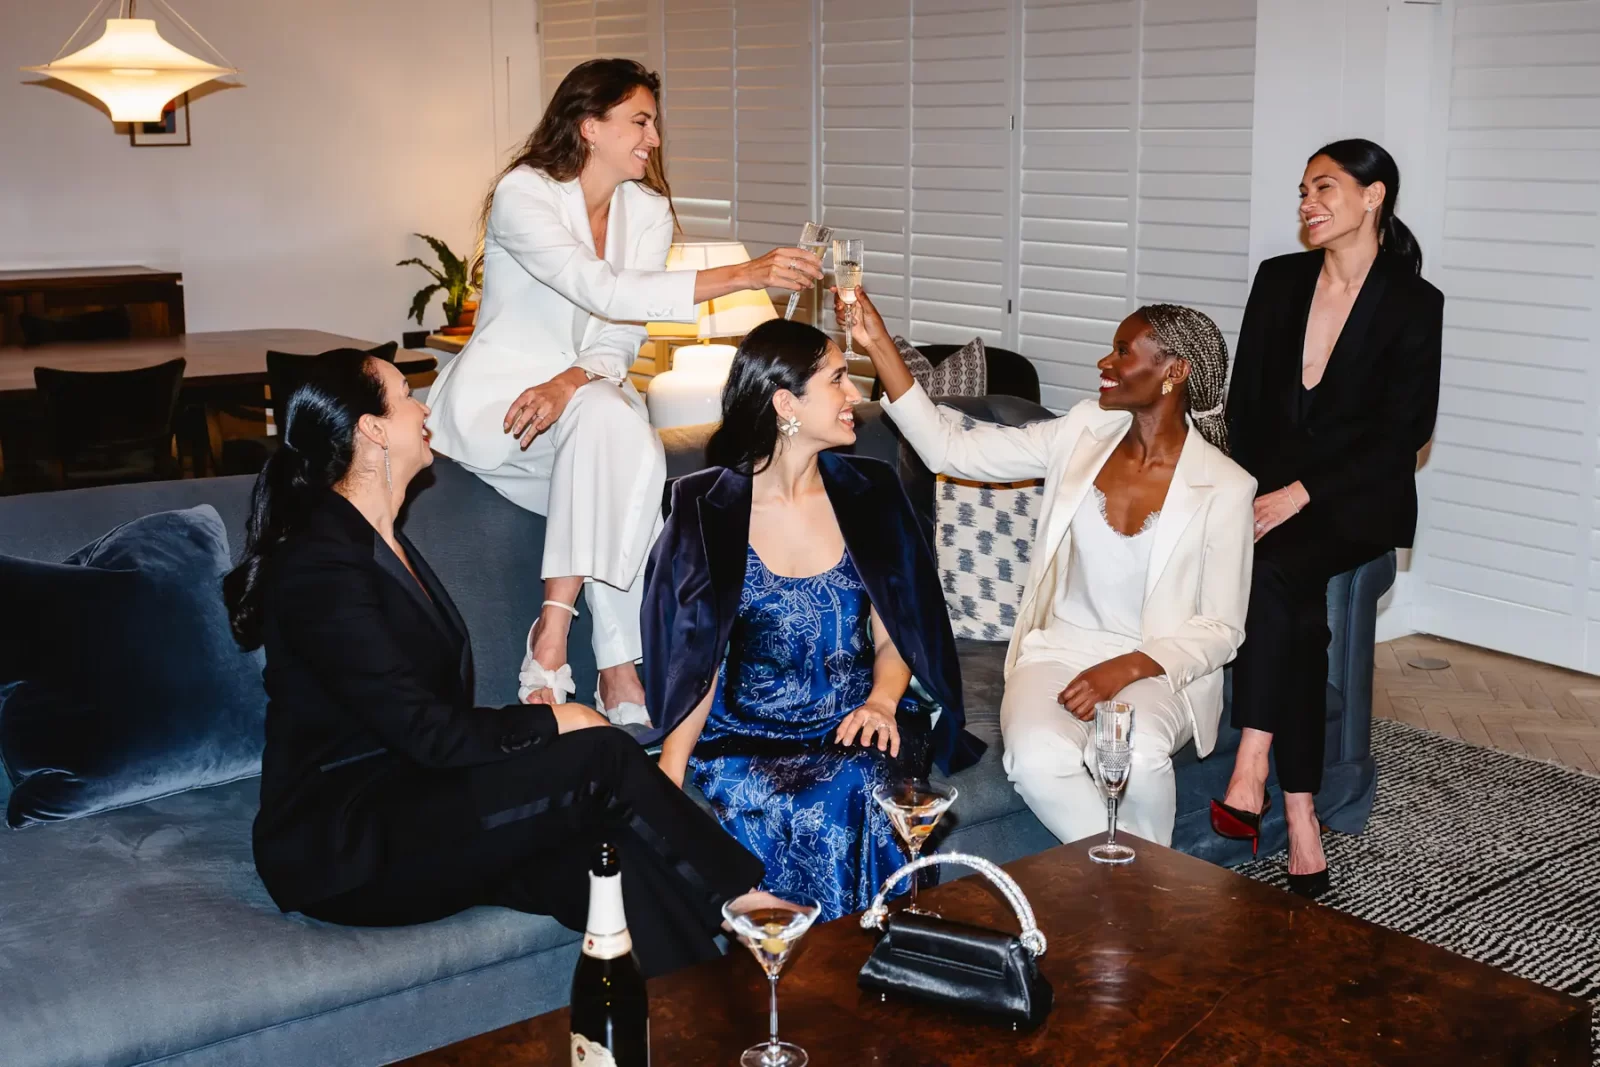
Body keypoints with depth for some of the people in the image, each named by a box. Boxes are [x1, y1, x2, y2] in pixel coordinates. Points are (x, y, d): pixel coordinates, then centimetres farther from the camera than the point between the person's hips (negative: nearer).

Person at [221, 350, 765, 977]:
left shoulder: (385, 547, 15)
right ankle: (743, 900, -5)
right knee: (602, 758, -20)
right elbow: (427, 732, -20)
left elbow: (438, 713, 11)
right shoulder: (319, 564, -17)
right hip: (346, 853, -8)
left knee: (621, 858, -19)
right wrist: (552, 722, -9)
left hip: (402, 800, 9)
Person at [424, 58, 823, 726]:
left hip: (589, 391, 6)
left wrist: (569, 383, -24)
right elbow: (603, 291, -32)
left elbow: (620, 342, -1)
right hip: (494, 396, -5)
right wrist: (740, 276, -38)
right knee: (607, 421, -34)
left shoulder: (649, 211, 3)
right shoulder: (523, 194, -16)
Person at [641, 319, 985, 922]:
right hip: (746, 736, -1)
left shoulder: (867, 494, 7)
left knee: (857, 789, -32)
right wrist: (669, 774, -16)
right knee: (768, 805, -33)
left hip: (852, 729, 2)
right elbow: (696, 659, -1)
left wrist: (881, 701, -12)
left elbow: (894, 636, 11)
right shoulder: (706, 508, -1)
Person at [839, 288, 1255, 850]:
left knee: (1134, 756, -36)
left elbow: (1221, 629, -6)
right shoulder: (1085, 434, 1)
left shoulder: (1223, 487, -9)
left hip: (1157, 665, -2)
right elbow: (951, 449, -2)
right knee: (1037, 759, -31)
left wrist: (1127, 668, -21)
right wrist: (879, 345, -8)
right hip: (1059, 649, 2)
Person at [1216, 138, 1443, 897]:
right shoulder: (1278, 280, 9)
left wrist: (1300, 494, -17)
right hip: (1270, 488, 3)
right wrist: (1252, 491, -6)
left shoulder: (1412, 304, -4)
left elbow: (1405, 432, -9)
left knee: (1273, 571, -34)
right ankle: (1300, 821, -25)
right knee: (1298, 607, -26)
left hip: (1359, 500, -3)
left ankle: (1249, 773, -32)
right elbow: (1245, 402, 10)